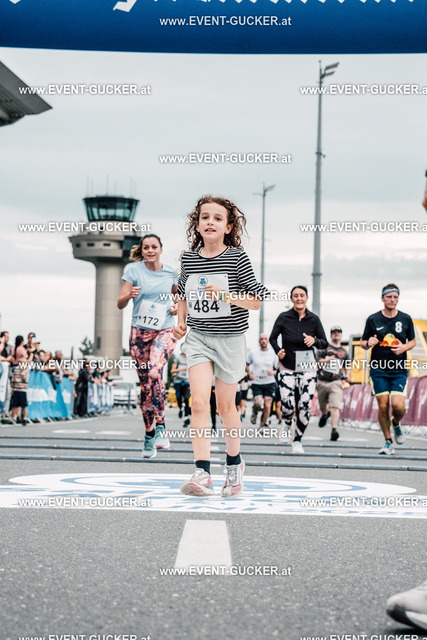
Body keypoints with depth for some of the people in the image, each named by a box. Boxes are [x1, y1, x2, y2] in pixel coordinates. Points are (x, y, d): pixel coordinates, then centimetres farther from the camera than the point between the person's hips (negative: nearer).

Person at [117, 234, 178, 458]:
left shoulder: (171, 272, 3)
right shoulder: (133, 270, -1)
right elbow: (120, 303, -3)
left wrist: (178, 306, -1)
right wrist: (129, 295, -25)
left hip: (165, 330, -1)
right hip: (139, 332, 1)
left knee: (154, 372, -28)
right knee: (145, 385, 3)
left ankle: (160, 425, -20)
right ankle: (149, 434, 16)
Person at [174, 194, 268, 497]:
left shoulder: (237, 258, -7)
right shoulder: (188, 258, 3)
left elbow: (256, 301, -8)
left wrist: (225, 295, -21)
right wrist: (181, 321, 5)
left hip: (230, 338, -2)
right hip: (198, 337, 2)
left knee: (225, 405, 10)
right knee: (199, 402, -14)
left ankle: (234, 463, 32)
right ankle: (202, 472, -17)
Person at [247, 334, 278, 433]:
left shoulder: (273, 354, 2)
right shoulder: (253, 353, 3)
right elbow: (247, 364, 16)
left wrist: (273, 372, -14)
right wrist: (249, 373, -2)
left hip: (269, 383, 1)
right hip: (256, 383, -1)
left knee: (267, 406, -6)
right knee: (259, 405, -18)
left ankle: (262, 426, 13)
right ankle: (254, 411, 20)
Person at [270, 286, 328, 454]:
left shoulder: (314, 319, 1)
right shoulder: (284, 318, -2)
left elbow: (325, 343, 5)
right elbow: (273, 338, 10)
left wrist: (314, 341, -16)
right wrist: (278, 351, -9)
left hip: (307, 368, 1)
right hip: (287, 368, -1)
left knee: (305, 406, -5)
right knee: (287, 403, -15)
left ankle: (298, 440, 13)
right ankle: (286, 426, 20)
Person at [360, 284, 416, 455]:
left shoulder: (406, 319, 5)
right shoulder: (373, 319, 2)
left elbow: (413, 341, 16)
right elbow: (363, 343, 9)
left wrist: (404, 348, -6)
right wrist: (368, 343, -15)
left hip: (399, 370, 0)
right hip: (378, 369, 0)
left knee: (398, 405, -13)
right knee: (383, 406, -4)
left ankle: (396, 424, 22)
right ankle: (388, 442, 11)